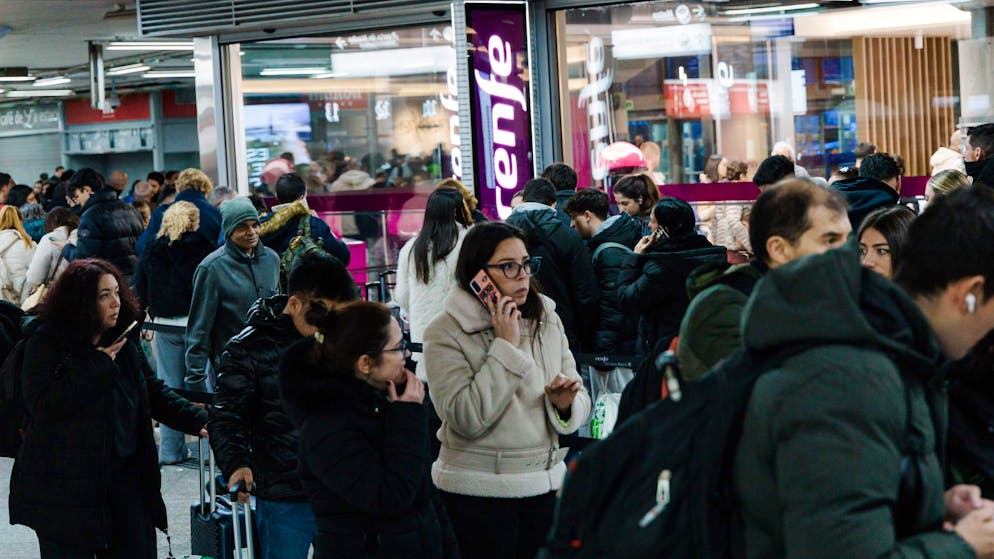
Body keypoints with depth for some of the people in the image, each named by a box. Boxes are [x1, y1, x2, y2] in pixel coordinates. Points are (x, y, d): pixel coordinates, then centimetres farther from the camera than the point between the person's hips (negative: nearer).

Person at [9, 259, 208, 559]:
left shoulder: (124, 340, 8)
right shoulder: (46, 342, -11)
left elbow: (154, 393, 16)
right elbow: (43, 405, -23)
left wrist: (198, 421, 1)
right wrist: (98, 365, -19)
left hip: (125, 476, 6)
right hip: (64, 486, -6)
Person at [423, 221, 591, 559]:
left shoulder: (547, 319, 6)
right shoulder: (446, 333, -9)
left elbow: (580, 406, 9)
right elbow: (466, 419, -21)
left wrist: (565, 405, -15)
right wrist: (506, 346, -18)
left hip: (546, 481, 5)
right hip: (478, 490, -4)